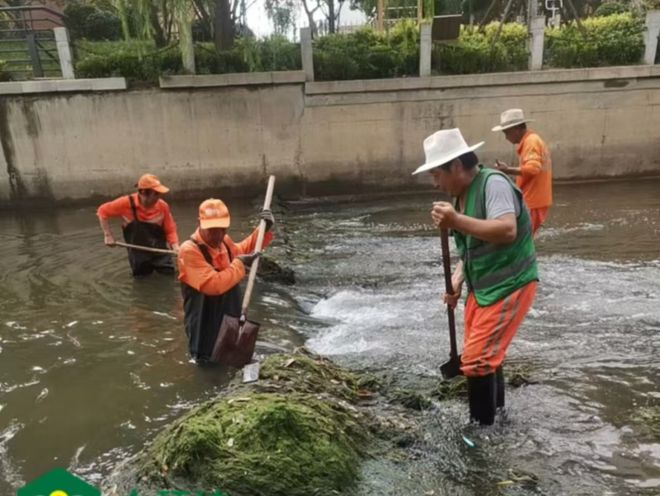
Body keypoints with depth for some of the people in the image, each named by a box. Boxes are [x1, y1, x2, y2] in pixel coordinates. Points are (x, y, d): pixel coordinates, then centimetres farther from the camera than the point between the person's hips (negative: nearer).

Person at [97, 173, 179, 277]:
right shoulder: (126, 203, -17)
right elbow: (102, 211, -3)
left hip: (160, 252, 0)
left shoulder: (163, 206, -13)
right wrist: (108, 235, -7)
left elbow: (170, 230, -7)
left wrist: (176, 248, -23)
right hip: (138, 255, 0)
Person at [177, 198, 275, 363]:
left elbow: (242, 250, 22)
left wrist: (264, 230, 8)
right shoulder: (189, 250, -25)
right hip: (205, 323, -8)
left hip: (230, 317, 8)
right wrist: (240, 264, -23)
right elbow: (213, 285, -35)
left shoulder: (224, 240, -1)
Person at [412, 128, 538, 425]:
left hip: (510, 286, -9)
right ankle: (494, 415, 38)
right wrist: (457, 280, 2)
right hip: (481, 287, 9)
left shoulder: (493, 183, -17)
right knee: (484, 355, 18)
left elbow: (507, 231, -32)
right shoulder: (462, 195, 10)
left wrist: (457, 222, -36)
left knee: (477, 360, -10)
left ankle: (482, 428, 8)